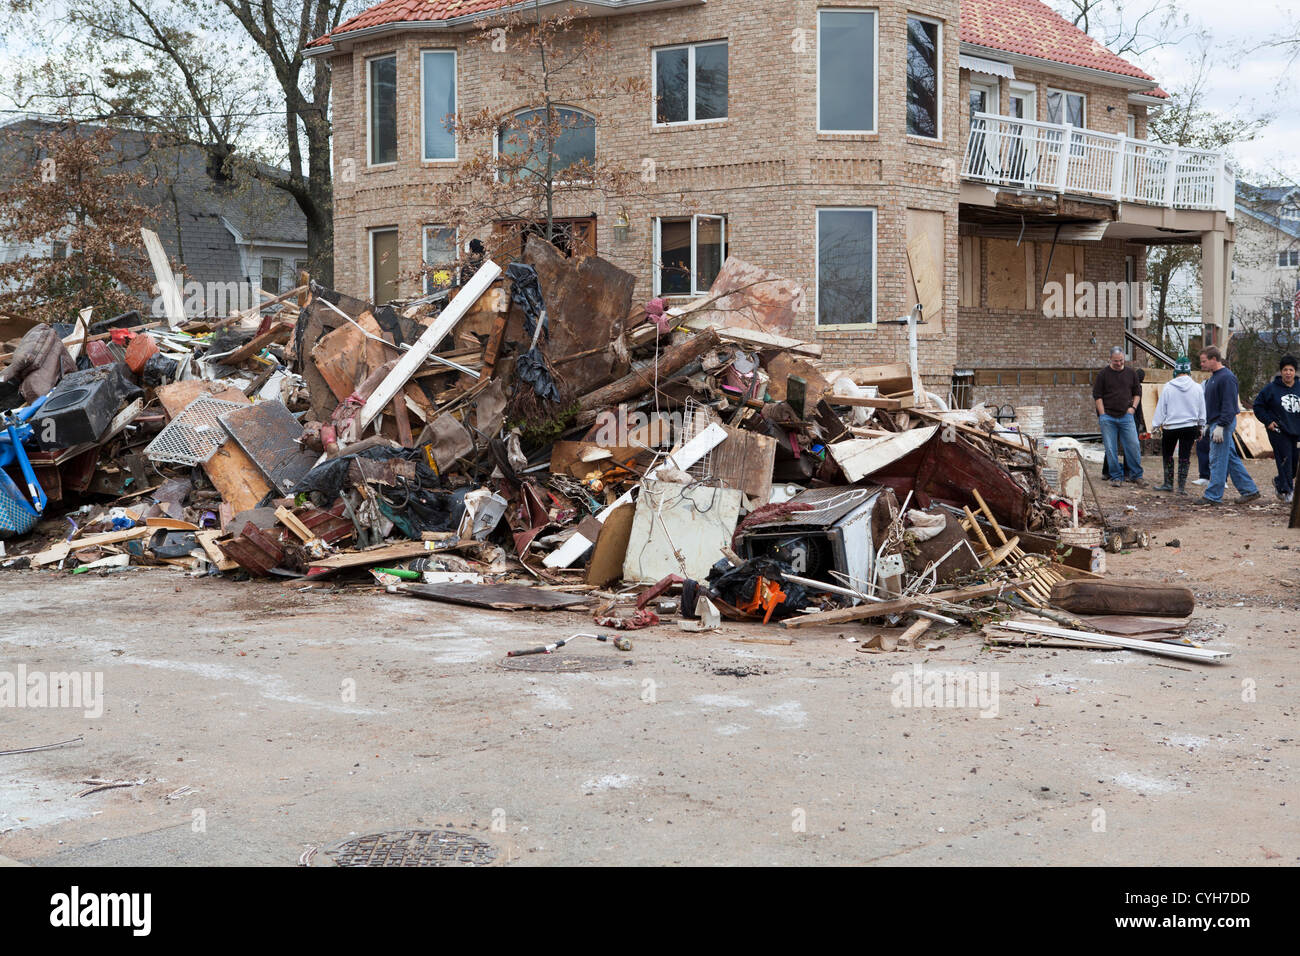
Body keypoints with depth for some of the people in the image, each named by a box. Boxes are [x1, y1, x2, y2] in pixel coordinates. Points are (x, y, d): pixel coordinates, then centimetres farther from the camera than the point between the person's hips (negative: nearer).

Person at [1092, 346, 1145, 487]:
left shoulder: (1131, 372, 9)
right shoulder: (1103, 374, 2)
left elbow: (1137, 392, 18)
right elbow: (1097, 395, 2)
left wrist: (1133, 407, 3)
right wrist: (1102, 415, -5)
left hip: (1126, 416, 1)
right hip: (1108, 417, -1)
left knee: (1134, 446, -4)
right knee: (1111, 449, 0)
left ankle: (1136, 476, 7)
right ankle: (1116, 477, 8)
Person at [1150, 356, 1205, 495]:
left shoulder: (1168, 387, -10)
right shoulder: (1197, 388, -3)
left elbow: (1161, 408, -5)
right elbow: (1202, 410, 6)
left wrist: (1156, 426, 5)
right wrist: (1200, 428, 17)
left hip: (1170, 427, -2)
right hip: (1190, 426, 2)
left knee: (1167, 454, 14)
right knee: (1185, 455, 6)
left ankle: (1168, 483, 17)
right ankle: (1182, 486, 7)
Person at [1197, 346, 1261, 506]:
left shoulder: (1227, 378, -15)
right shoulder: (1213, 377, 16)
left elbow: (1229, 405, -21)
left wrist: (1220, 426, -24)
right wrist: (1208, 424, 21)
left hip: (1223, 425, -10)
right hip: (1215, 424, 10)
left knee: (1217, 461, -7)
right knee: (1231, 459, 13)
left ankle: (1213, 496, -3)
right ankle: (1249, 490, 18)